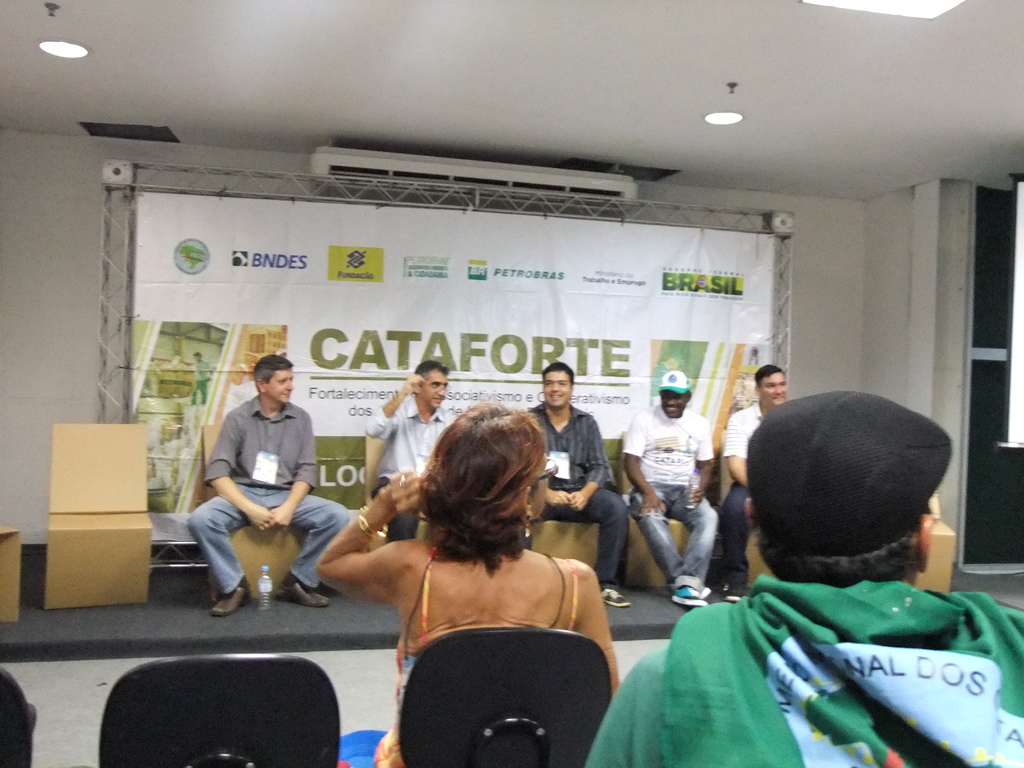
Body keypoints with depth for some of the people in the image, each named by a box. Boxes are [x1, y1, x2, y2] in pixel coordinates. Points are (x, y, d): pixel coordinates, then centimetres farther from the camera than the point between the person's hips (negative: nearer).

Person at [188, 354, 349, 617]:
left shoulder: (300, 419, 7)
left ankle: (298, 582, -6)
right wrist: (249, 508, -20)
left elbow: (306, 470, 2)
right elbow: (217, 472, -7)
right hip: (243, 494, -1)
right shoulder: (238, 418, 1)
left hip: (287, 496, 2)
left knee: (338, 516, -23)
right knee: (201, 519, -31)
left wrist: (288, 507, -16)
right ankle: (234, 586, -11)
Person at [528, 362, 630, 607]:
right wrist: (545, 493, -24)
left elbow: (599, 467, 3)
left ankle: (605, 583, -16)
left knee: (616, 505, -25)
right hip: (539, 493, -2)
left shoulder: (587, 422, 9)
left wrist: (584, 494, -18)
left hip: (578, 493, 2)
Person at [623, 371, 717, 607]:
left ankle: (686, 582, -36)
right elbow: (631, 462, -6)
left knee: (709, 517, -29)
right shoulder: (643, 419, 0)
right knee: (651, 517, -37)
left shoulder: (699, 424, 11)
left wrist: (700, 488, -10)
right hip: (649, 486, -3)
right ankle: (685, 581, -32)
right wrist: (648, 492, -23)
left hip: (684, 490, 3)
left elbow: (705, 464, 13)